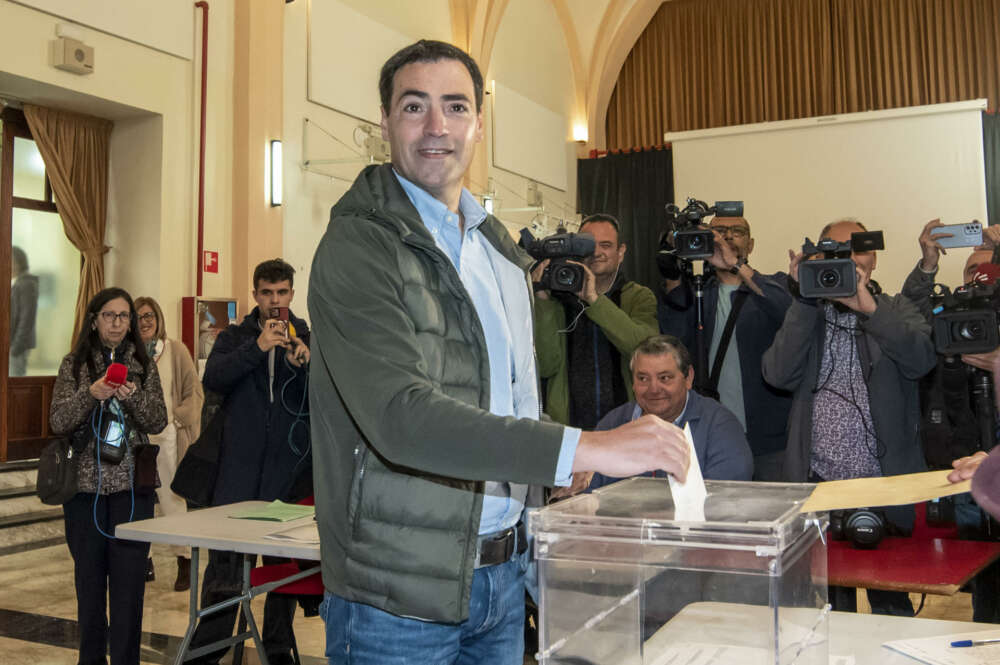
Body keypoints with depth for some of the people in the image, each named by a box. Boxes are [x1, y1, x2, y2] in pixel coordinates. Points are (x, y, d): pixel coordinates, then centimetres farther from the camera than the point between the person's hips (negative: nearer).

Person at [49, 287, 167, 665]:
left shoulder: (144, 365, 6)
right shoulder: (74, 365, 5)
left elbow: (158, 422, 1)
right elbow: (58, 422, -2)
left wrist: (133, 396, -18)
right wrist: (91, 395, -19)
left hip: (132, 485, 0)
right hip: (85, 484, 0)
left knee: (129, 575, 0)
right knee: (89, 573, 10)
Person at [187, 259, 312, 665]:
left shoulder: (308, 339, 6)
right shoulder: (235, 338, 8)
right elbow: (213, 379, -10)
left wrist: (305, 363, -22)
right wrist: (257, 347, -21)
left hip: (291, 468, 0)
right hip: (239, 467, 0)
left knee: (284, 562, 8)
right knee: (223, 561, 1)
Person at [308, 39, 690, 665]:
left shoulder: (499, 246, 11)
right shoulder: (358, 248, -16)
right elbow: (400, 415, -29)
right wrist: (582, 449, -36)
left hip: (502, 573, 7)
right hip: (401, 593, -7)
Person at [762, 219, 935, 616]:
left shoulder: (896, 311, 9)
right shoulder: (805, 316, 10)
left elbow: (921, 358, -12)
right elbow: (777, 374, -8)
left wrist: (869, 306, -18)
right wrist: (805, 300, -10)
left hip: (884, 482, -1)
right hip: (818, 482, 1)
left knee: (891, 607, 5)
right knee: (827, 603, 10)